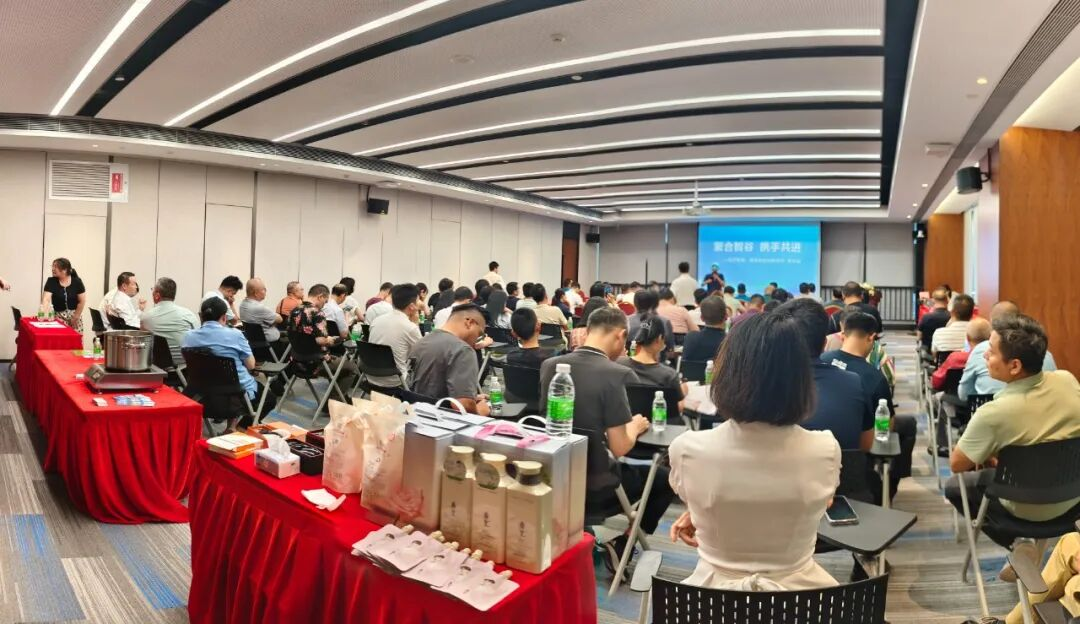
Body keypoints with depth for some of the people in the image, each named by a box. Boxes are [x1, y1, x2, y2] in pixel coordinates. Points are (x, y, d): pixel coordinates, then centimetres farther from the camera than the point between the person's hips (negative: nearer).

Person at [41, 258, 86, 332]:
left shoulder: (77, 282, -7)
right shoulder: (51, 281, -7)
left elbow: (82, 301, -4)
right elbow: (46, 299, -17)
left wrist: (75, 317, -5)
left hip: (74, 315, 0)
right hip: (58, 316, 0)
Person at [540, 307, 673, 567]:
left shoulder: (549, 366, -2)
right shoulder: (616, 374, -19)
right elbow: (619, 448, -18)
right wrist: (635, 427, 3)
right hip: (595, 489, -6)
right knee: (664, 477, 18)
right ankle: (623, 546, 16)